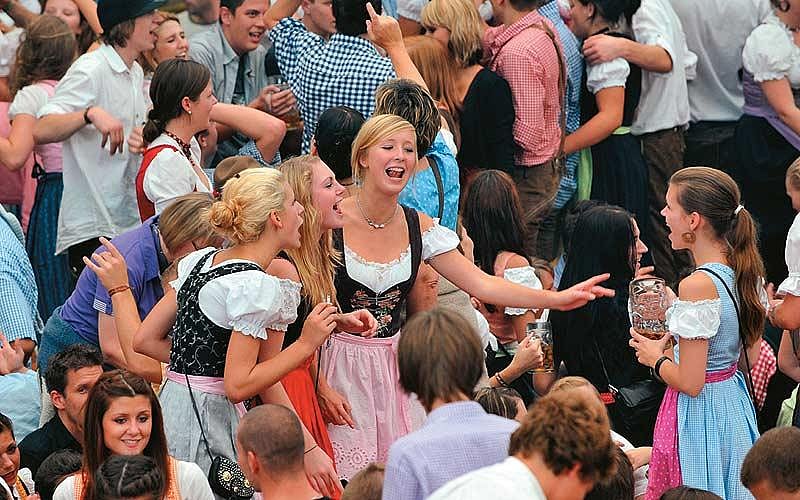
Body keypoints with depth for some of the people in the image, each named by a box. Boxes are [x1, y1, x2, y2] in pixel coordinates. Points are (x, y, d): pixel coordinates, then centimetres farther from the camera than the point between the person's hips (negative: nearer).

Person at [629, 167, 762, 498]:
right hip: (734, 403, 8)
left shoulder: (697, 285, -25)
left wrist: (656, 358, -4)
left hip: (699, 414, -8)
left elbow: (690, 383, -24)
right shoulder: (741, 271, 0)